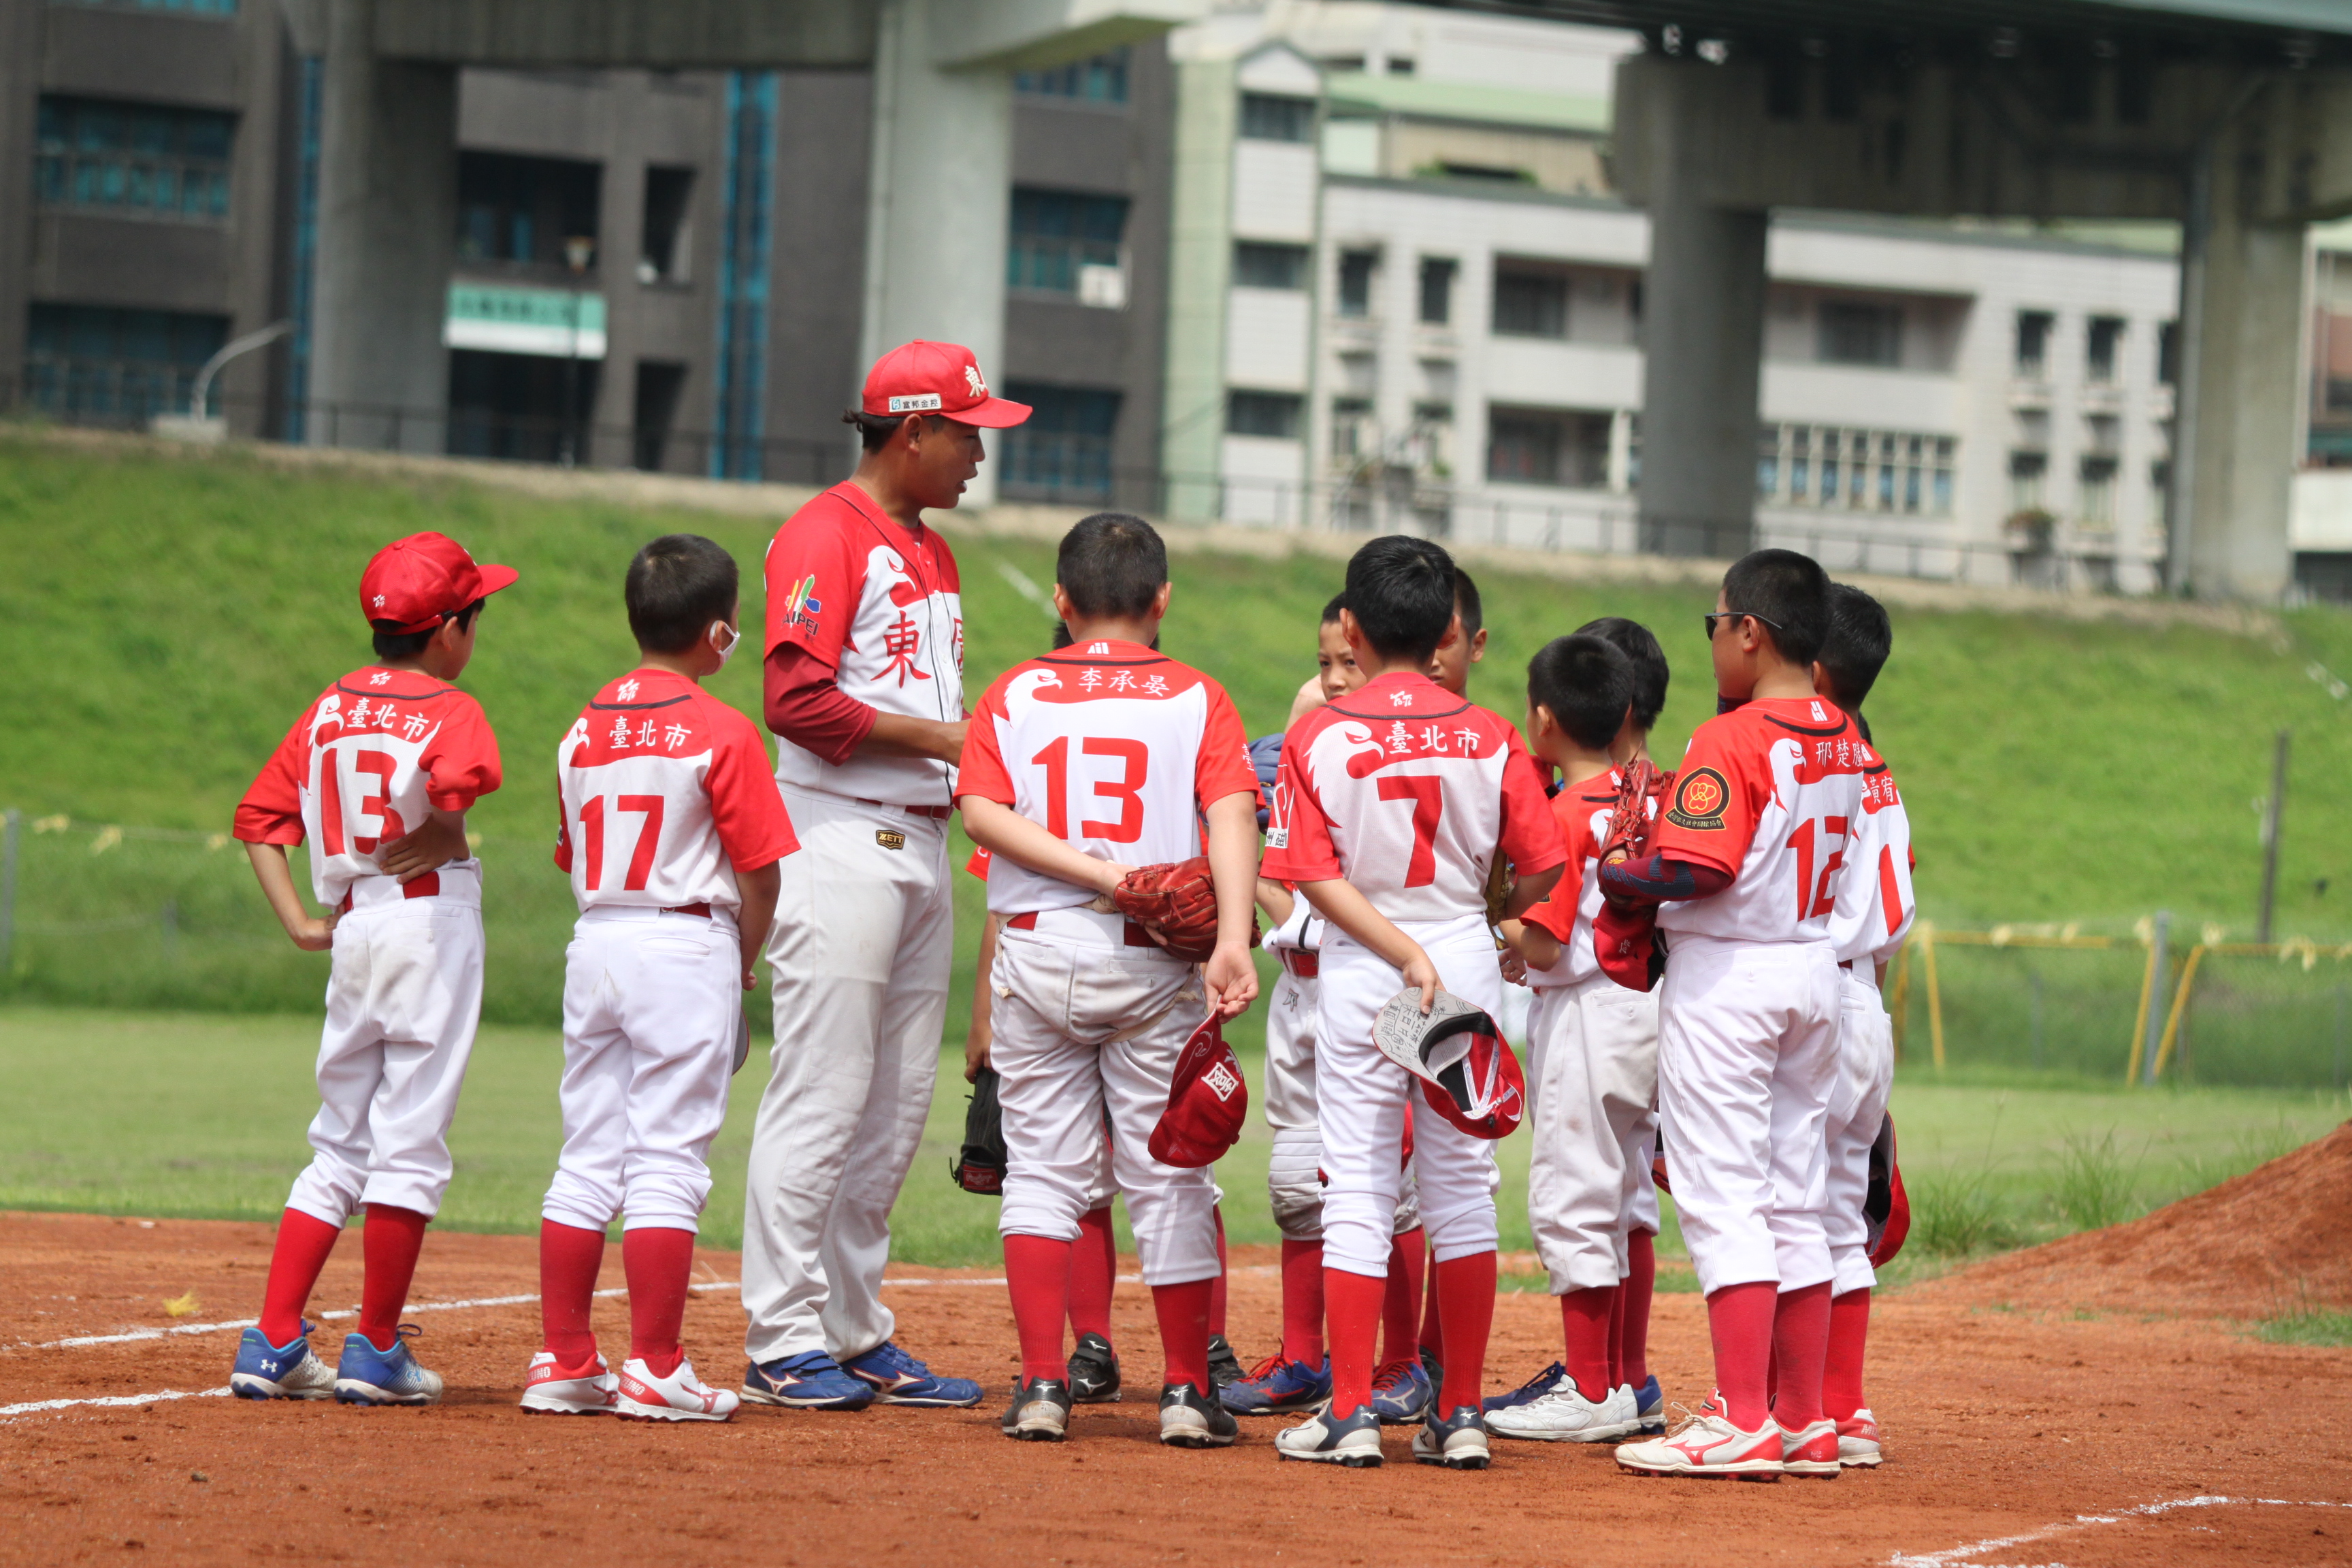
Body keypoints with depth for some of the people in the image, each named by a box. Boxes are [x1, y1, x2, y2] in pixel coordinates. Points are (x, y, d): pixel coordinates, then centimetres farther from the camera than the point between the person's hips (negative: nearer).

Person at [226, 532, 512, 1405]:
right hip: (432, 916, -6)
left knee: (341, 1146, 14)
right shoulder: (449, 710, -7)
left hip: (352, 927, 6)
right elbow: (459, 777, -30)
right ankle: (377, 1355, 1)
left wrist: (300, 924, 8)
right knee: (411, 1139, 0)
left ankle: (272, 1348, 8)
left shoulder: (332, 707, 12)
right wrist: (438, 838, -11)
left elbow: (259, 817, 11)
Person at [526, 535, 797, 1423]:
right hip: (687, 947, -6)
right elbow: (758, 872, -9)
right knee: (667, 1165, -4)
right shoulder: (722, 733, -9)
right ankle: (653, 1372, -5)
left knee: (585, 1161, 10)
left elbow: (574, 861, 13)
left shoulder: (586, 727, 9)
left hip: (596, 945, 6)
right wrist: (746, 963, 7)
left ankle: (564, 1363, 12)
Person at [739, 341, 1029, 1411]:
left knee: (897, 1108, 10)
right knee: (822, 1096, -8)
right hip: (840, 839, -9)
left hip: (921, 848, 9)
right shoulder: (827, 536, -9)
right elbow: (797, 699, -19)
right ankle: (783, 1344, -6)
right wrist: (942, 737, -17)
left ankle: (856, 1333, 15)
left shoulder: (931, 552, 20)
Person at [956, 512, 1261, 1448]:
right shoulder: (1195, 698, 2)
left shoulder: (1015, 693, 5)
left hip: (1035, 957, 1)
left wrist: (1102, 873, -13)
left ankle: (1042, 1384, -2)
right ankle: (1187, 1390, 9)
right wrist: (1232, 938, -24)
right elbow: (1231, 814, -14)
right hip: (1155, 970, -1)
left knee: (1041, 1169, 7)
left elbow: (983, 813, -9)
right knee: (1168, 1178, 6)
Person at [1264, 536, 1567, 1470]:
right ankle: (1460, 1417, 10)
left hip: (1359, 970, -2)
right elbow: (1541, 867, -3)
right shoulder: (1489, 739, -2)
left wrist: (1404, 954, -12)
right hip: (1467, 958, 2)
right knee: (1463, 1190, 9)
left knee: (1358, 1191, 1)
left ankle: (1350, 1416, -2)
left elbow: (1314, 874, -12)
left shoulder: (1318, 739, -5)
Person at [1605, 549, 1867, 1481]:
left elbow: (1696, 869, -25)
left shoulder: (1732, 740, -16)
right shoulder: (1844, 742, 8)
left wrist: (1618, 879, -6)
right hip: (1816, 969, 8)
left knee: (1722, 1201, -6)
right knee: (1796, 1204, 12)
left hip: (1726, 977, -8)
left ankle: (1743, 1422, -10)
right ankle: (1805, 1422, 14)